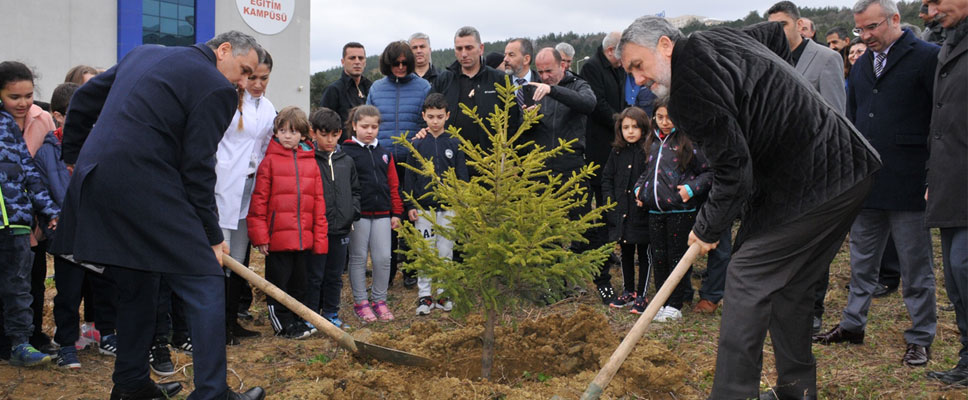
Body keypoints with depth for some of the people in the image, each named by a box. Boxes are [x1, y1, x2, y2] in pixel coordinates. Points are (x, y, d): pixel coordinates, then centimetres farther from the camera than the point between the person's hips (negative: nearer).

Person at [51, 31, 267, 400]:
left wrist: (75, 156, 33)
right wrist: (211, 235, 0)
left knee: (139, 284, 21)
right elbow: (198, 168, -7)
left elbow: (84, 99, 24)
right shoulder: (216, 89, -4)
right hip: (144, 186, -9)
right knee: (205, 281, -3)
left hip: (92, 181, 9)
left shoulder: (144, 53, 21)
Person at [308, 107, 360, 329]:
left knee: (335, 275, 14)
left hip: (341, 228, 5)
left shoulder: (346, 161, 10)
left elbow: (355, 190, 20)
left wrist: (353, 212, 6)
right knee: (314, 275, 2)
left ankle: (331, 314, 25)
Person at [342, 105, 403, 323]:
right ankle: (361, 302, 15)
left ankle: (379, 300, 17)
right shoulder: (347, 152, -3)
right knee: (358, 258, 5)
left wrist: (396, 212, 12)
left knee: (383, 257, 3)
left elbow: (393, 184, 15)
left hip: (382, 214, 4)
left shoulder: (384, 153, 12)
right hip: (358, 214, -4)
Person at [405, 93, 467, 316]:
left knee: (445, 251, 6)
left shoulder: (454, 144, 2)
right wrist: (410, 205, -1)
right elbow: (409, 176, 3)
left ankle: (443, 293, 16)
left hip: (448, 207, 1)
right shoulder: (417, 144, 1)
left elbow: (462, 176, 5)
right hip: (423, 207, 0)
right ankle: (424, 295, 10)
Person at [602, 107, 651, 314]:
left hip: (643, 213, -5)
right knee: (626, 253, 16)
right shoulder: (617, 152, 7)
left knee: (644, 254, 5)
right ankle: (628, 291, 28)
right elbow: (607, 177, 15)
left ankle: (642, 295, 12)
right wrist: (610, 199, 4)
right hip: (621, 213, 5)